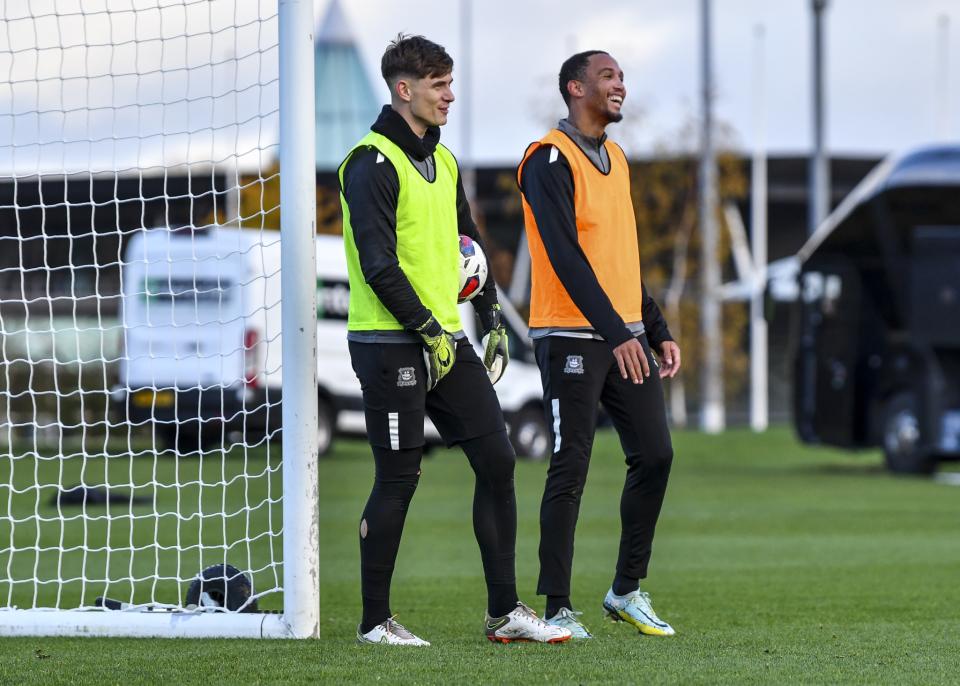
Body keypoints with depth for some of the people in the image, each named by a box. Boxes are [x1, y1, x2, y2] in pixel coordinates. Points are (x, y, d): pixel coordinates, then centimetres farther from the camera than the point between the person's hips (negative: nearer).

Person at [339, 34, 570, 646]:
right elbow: (378, 265, -18)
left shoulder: (442, 161, 16)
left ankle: (505, 611, 10)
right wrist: (428, 331, -18)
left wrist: (493, 320, 19)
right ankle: (375, 621, 6)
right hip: (391, 344, -8)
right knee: (398, 480, -4)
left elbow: (468, 245, 26)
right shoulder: (372, 164, -11)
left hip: (447, 341, 8)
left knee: (497, 461, 4)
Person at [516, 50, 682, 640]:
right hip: (572, 338, -8)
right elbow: (565, 256, -19)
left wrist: (658, 331, 18)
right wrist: (615, 333, -26)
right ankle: (558, 607, -1)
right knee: (571, 469, -6)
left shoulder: (617, 159, 17)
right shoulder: (551, 160, -10)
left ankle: (628, 590, 16)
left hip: (626, 335, 8)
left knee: (655, 455, 4)